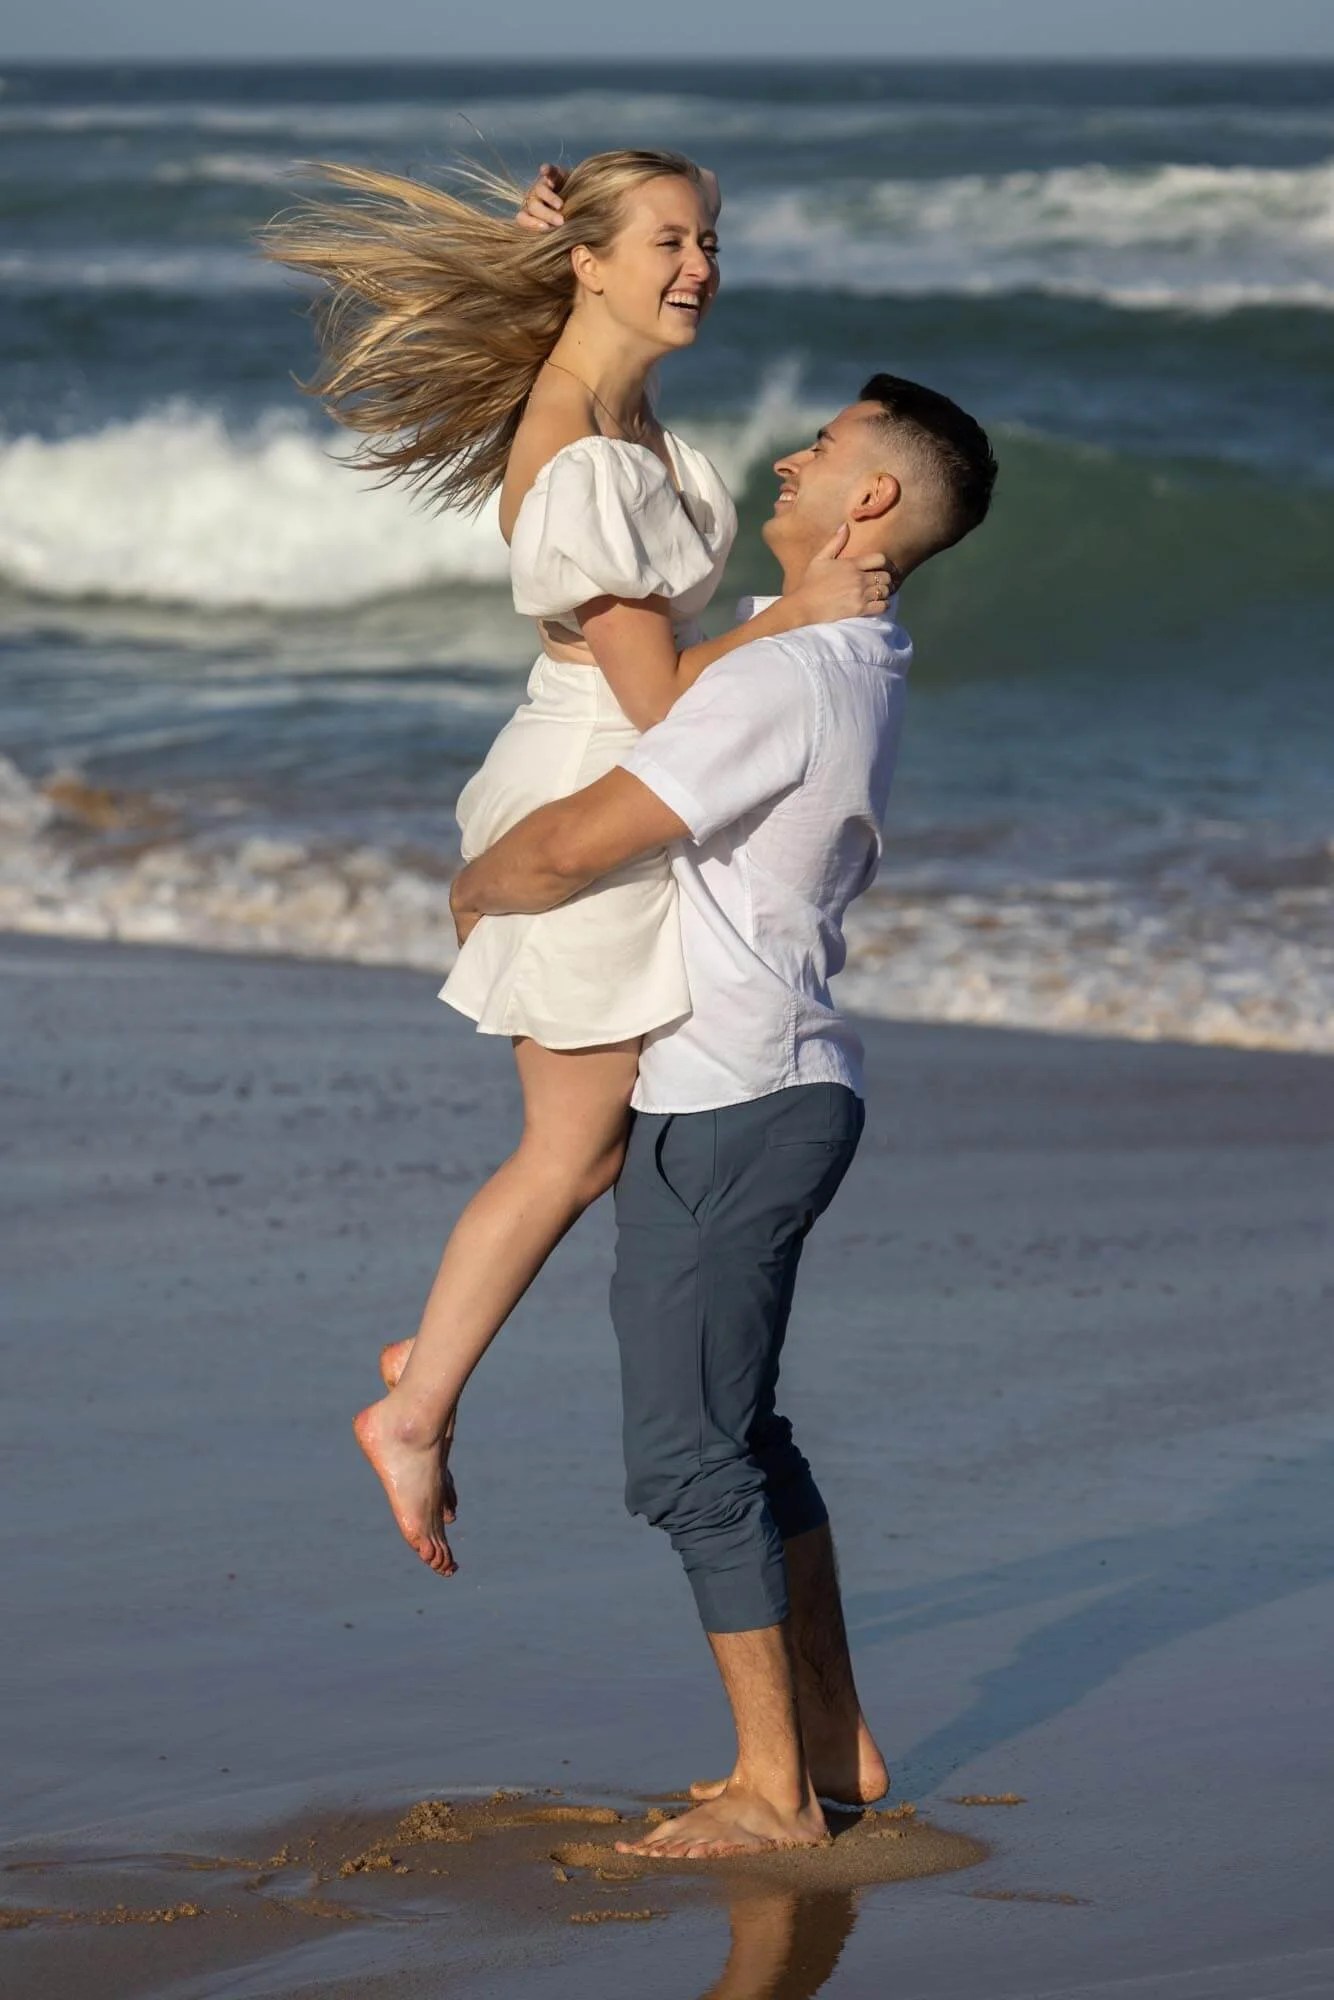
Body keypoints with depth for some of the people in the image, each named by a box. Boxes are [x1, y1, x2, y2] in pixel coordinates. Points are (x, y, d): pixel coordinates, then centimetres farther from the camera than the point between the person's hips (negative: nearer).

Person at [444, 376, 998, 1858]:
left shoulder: (779, 683, -22)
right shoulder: (865, 671, 10)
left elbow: (572, 849, -20)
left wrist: (475, 891, 2)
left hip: (724, 1111, -10)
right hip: (783, 1085, 10)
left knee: (689, 1455, -4)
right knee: (741, 1429, 18)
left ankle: (771, 1790, 2)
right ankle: (833, 1746, 24)